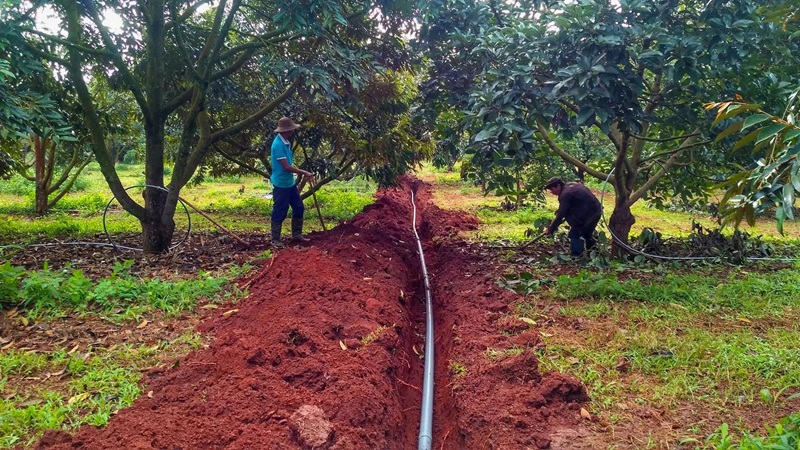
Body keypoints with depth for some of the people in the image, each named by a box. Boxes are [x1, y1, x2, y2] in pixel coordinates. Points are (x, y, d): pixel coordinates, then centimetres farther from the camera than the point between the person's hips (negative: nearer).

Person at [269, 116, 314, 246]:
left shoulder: (286, 142, 8)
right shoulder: (278, 144, -22)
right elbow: (286, 167, -23)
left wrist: (303, 174, 10)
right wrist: (304, 173, -17)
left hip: (290, 182, 10)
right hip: (281, 184, -10)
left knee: (299, 208, 16)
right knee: (279, 213, 0)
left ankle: (296, 235, 28)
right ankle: (275, 240, 11)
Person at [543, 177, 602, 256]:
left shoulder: (565, 194, -17)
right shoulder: (571, 185, 12)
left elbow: (560, 215, -15)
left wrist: (550, 230, -7)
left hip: (588, 213, -10)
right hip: (596, 210, 10)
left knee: (574, 234, -2)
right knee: (587, 234, 26)